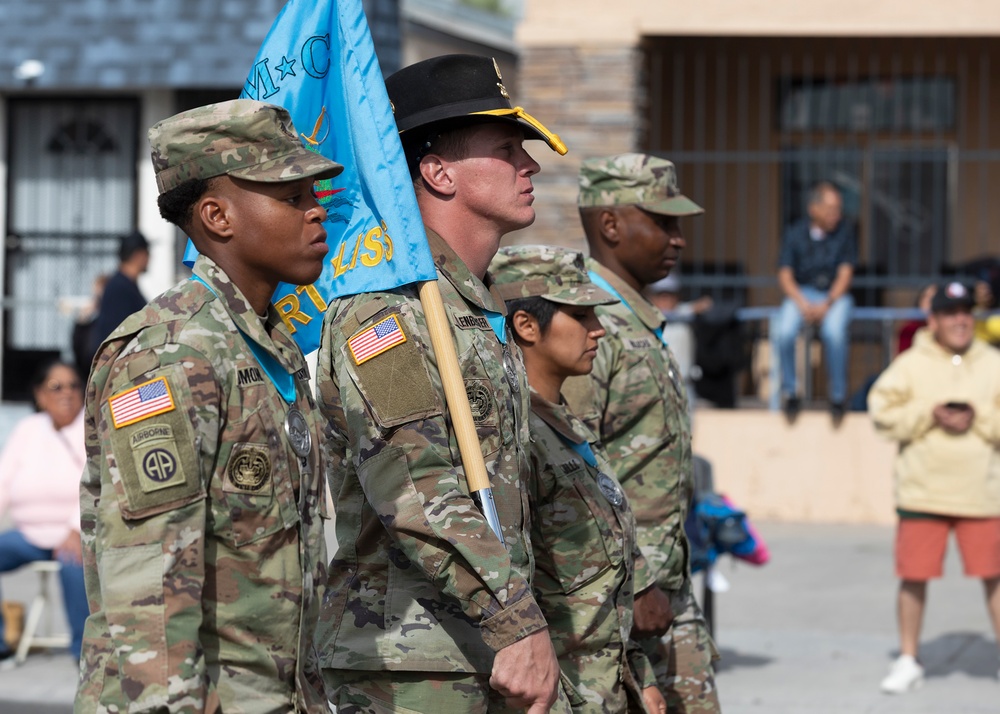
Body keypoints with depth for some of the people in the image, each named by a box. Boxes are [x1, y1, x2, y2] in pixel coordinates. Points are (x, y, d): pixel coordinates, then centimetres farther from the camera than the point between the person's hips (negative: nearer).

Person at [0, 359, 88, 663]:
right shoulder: (28, 430, 10)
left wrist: (77, 532, -28)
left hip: (78, 534, -5)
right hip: (30, 533, 5)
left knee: (74, 563, -37)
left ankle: (84, 649, -22)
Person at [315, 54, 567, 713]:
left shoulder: (484, 309, 18)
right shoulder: (385, 308, -14)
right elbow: (415, 491, -24)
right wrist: (518, 626, -28)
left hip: (491, 656, 9)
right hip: (407, 661, -9)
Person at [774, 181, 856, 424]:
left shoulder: (844, 231, -1)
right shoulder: (795, 233, 1)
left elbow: (845, 274, -3)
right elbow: (785, 276, 0)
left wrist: (827, 304, -17)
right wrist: (803, 304, -16)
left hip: (835, 295, -1)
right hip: (802, 293, 1)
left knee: (834, 331, -34)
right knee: (785, 331, -29)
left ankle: (838, 396, -16)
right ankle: (790, 393, -9)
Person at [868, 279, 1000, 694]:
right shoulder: (910, 364, 2)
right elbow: (883, 414, -5)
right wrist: (930, 414, -15)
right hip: (921, 492, -1)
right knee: (914, 577, 4)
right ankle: (908, 662, 17)